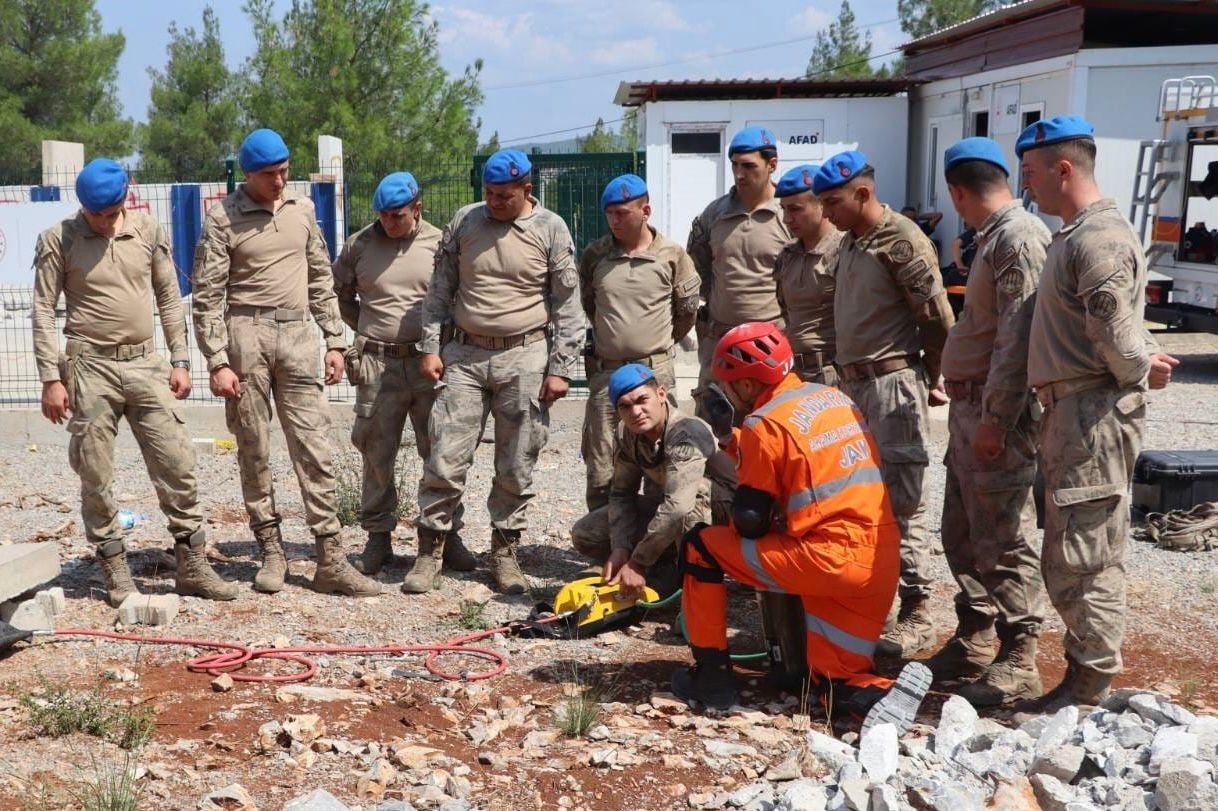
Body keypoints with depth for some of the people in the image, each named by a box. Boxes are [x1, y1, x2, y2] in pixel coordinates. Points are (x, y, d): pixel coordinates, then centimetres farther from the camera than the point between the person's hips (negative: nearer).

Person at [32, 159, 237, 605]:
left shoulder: (149, 231, 5)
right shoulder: (57, 240, -2)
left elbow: (170, 299, 11)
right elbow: (43, 313, -1)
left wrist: (179, 360, 7)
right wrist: (51, 379, -7)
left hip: (146, 364, 2)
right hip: (90, 368, -2)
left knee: (177, 464, 0)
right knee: (95, 476, 3)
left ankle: (193, 567, 9)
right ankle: (115, 572, 15)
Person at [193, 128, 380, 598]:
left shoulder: (303, 209, 12)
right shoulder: (223, 219, -2)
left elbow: (321, 280, 17)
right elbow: (208, 297, -4)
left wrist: (334, 341, 12)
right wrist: (218, 362, -10)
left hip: (297, 335, 3)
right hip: (246, 334, -3)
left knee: (314, 447, -1)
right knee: (253, 450, 4)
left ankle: (330, 561, 0)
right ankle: (271, 552, 15)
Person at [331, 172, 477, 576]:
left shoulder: (439, 244, 1)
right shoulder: (359, 245, 5)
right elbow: (340, 296, 18)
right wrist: (370, 330, 10)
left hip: (431, 362, -1)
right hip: (378, 364, 1)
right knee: (377, 455, 6)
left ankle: (447, 534, 15)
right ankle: (378, 536, 17)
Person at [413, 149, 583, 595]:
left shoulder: (551, 230, 0)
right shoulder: (463, 222, 6)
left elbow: (567, 306, 1)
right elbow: (440, 289, 12)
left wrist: (560, 369, -4)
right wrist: (430, 347, 4)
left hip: (524, 357, -1)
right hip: (465, 355, 2)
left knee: (516, 466, 5)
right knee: (445, 458, -2)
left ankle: (505, 552, 18)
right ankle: (429, 551, 9)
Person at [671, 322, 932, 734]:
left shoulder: (765, 424, -8)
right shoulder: (835, 397, 15)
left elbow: (750, 522, -6)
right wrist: (733, 440, 26)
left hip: (831, 561, -8)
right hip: (883, 567, 8)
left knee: (699, 546, 8)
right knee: (833, 683, 18)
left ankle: (712, 674, 11)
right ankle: (883, 692, -12)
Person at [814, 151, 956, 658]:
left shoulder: (902, 241, -12)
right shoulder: (849, 242, 15)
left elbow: (938, 319, -11)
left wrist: (930, 382, -2)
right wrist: (847, 373, 16)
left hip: (893, 384, -9)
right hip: (854, 384, 9)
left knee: (902, 502, -7)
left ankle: (917, 614, 0)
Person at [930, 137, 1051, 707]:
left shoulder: (1019, 238, -14)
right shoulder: (994, 238, 17)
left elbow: (1019, 339, -21)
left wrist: (995, 420, -23)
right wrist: (968, 409, 17)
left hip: (995, 415, -10)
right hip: (969, 409, 10)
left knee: (1005, 542, -4)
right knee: (962, 535, 16)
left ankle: (1017, 664, 4)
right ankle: (974, 644, 27)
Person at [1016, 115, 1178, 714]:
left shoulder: (1097, 238, -16)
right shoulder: (1076, 234, 18)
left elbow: (1116, 332, -22)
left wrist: (1141, 368, -4)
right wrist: (1142, 363, 5)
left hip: (1094, 412, -11)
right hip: (1076, 411, 11)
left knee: (1077, 559, -6)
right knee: (1097, 556, 15)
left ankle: (1088, 689, 4)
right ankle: (1091, 678, 24)